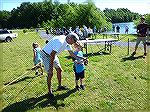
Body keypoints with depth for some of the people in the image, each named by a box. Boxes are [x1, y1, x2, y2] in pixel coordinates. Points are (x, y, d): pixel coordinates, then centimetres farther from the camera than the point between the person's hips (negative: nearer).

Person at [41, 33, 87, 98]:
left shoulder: (67, 43, -2)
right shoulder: (60, 41, -32)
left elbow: (72, 54, 7)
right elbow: (52, 54, -30)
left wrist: (82, 58, 3)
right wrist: (51, 67, -25)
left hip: (53, 55, 10)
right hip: (46, 54, -9)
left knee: (59, 70, 13)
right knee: (50, 73, -9)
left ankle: (60, 86, 30)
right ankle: (49, 92, 7)